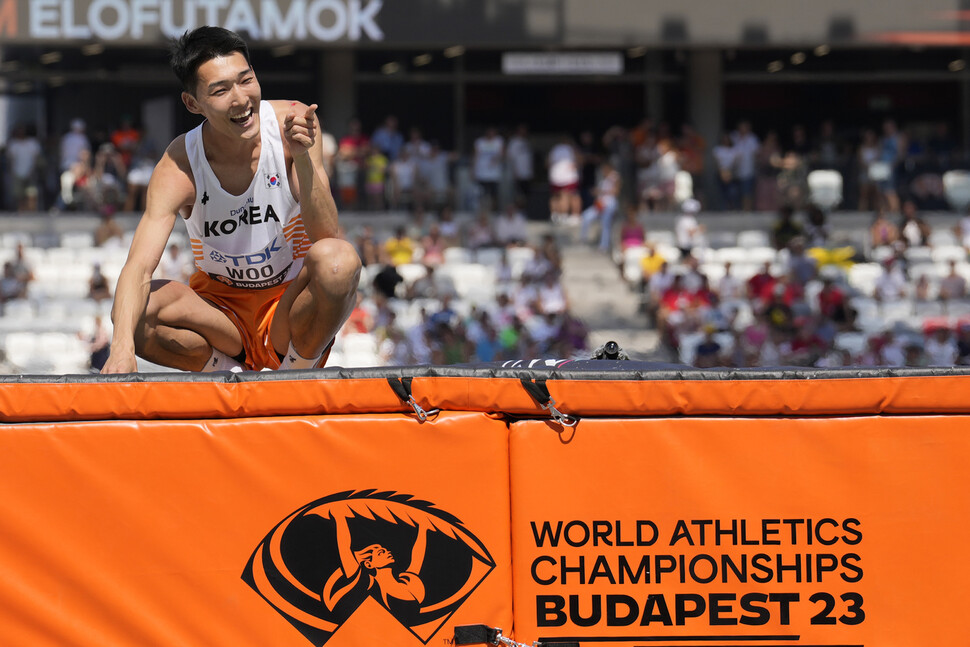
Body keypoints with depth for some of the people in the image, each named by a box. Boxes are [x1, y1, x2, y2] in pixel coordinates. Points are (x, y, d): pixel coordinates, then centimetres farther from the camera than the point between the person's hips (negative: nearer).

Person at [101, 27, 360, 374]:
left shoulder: (292, 122, -15)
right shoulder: (178, 167, -17)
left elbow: (326, 236, -20)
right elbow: (138, 267, -28)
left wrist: (303, 159, -37)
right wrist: (122, 349, -48)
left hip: (288, 310, 0)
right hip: (222, 311, 0)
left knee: (338, 259, -33)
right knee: (136, 312, -30)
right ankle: (234, 374, -5)